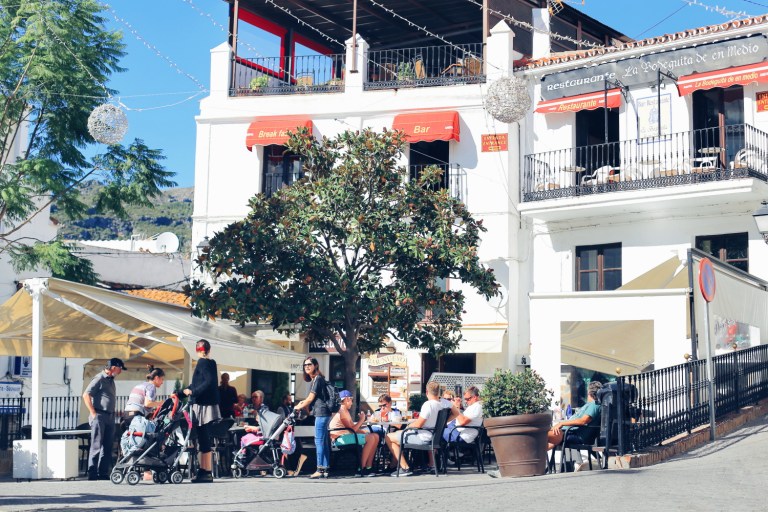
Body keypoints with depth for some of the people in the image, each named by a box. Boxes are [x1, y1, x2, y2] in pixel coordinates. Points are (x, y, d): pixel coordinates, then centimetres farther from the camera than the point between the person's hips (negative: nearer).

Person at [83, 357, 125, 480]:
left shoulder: (111, 380, 18)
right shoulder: (100, 379, -9)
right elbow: (86, 395, -15)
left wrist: (113, 414, 14)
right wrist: (93, 413, -16)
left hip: (110, 417, 8)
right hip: (99, 416, -8)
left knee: (107, 446, 8)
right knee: (97, 445, -7)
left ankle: (103, 473, 11)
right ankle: (92, 473, -4)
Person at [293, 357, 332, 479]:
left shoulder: (317, 379, -11)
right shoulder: (316, 379, 20)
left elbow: (311, 398, -10)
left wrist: (299, 407, 3)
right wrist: (304, 402, 12)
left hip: (321, 413, -10)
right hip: (323, 414, 10)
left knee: (319, 441, -10)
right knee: (324, 442, 10)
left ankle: (320, 470, -10)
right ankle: (325, 469, 12)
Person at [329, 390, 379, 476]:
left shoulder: (345, 411, 22)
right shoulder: (341, 412, -12)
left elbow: (353, 428, 14)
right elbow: (352, 429, -15)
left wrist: (366, 431, 0)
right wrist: (361, 420, -4)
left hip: (347, 435, 10)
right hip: (341, 438, -10)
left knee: (375, 437, 5)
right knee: (370, 438, -20)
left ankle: (368, 466, 2)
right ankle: (362, 468, -18)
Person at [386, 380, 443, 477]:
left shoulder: (428, 404, -21)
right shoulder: (441, 405, 2)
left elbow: (418, 424, -20)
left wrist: (408, 426, -1)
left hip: (422, 438, -9)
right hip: (433, 437, 9)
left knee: (389, 437, -3)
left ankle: (405, 468, -6)